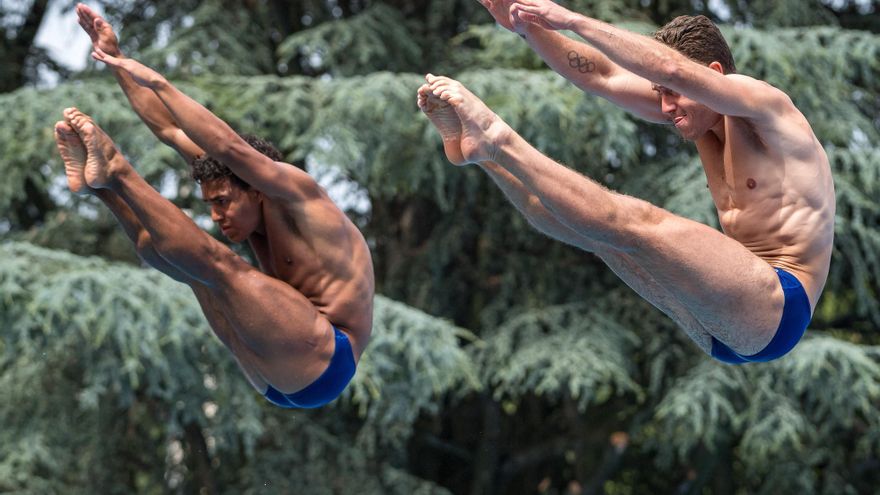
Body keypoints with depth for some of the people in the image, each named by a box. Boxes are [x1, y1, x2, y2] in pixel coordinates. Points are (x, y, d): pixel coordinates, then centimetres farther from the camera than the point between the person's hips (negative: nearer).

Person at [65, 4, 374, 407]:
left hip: (324, 366, -9)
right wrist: (116, 60, 9)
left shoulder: (297, 199, -9)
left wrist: (155, 82, -23)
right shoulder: (251, 209, 13)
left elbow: (231, 148, -26)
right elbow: (172, 131, 13)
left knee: (217, 264, -22)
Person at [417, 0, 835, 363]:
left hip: (779, 307, -9)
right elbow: (603, 76, 12)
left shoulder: (766, 106, -7)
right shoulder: (695, 110, 17)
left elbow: (672, 68, -24)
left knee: (632, 222, -25)